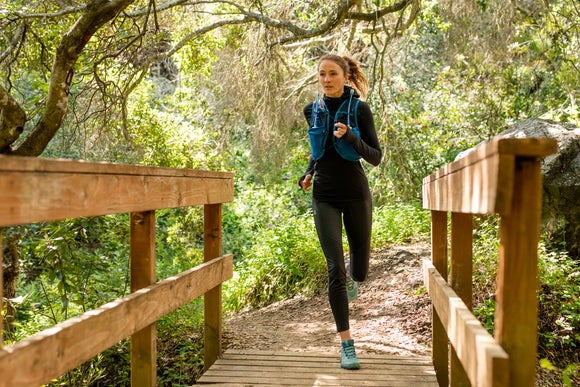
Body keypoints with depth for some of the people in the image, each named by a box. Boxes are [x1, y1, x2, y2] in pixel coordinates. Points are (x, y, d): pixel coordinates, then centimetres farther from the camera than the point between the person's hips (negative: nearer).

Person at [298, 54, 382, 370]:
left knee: (359, 272, 9)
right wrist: (308, 173, 4)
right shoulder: (312, 111, 5)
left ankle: (352, 274, 49)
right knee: (335, 269, -10)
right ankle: (347, 344, -3)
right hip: (325, 198, 1)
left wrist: (350, 137, -23)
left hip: (356, 195, -1)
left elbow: (376, 157, -7)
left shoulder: (360, 109, -5)